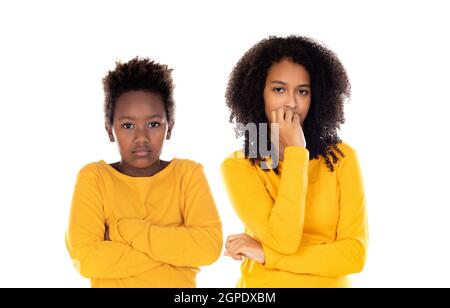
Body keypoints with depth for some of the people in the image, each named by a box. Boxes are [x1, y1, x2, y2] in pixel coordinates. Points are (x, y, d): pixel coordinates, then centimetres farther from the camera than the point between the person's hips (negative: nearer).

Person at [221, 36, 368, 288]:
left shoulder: (342, 156, -1)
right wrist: (295, 152, -15)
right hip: (263, 283, 0)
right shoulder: (238, 166, -4)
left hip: (329, 283, 1)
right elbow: (283, 242, -16)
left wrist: (266, 255, -12)